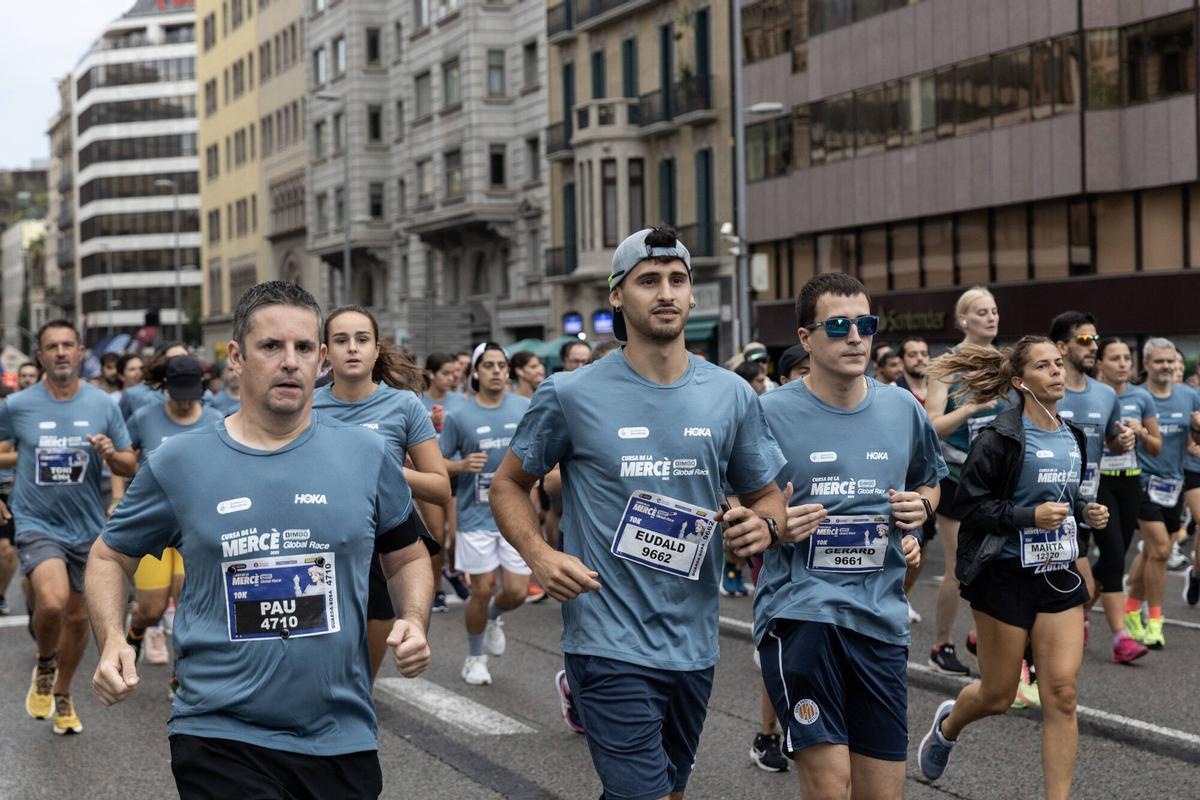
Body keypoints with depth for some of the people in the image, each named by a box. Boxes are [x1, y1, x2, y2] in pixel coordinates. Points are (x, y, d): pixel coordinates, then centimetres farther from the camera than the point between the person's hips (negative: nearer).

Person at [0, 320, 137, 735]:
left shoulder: (103, 404, -2)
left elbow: (131, 466, 2)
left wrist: (111, 454, -18)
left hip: (87, 528, 3)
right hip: (37, 525, -3)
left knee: (77, 617, 13)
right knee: (52, 602, -26)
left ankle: (61, 696, 36)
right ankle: (44, 667, 5)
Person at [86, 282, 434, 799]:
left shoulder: (369, 456, 1)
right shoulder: (178, 463, -2)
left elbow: (407, 557, 14)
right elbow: (109, 557, 10)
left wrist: (414, 621, -5)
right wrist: (112, 641, -7)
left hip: (343, 737, 2)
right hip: (220, 735, -2)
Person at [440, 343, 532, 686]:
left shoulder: (525, 409, 1)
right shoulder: (460, 416, -5)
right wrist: (462, 465, -18)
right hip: (477, 516, -2)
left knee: (517, 592, 0)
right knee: (482, 592, 3)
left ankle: (494, 617, 37)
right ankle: (475, 658, 27)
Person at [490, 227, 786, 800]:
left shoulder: (732, 396, 4)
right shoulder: (571, 395, -5)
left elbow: (767, 496, 13)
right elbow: (508, 484, 5)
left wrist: (763, 525, -10)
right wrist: (538, 554, -13)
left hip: (694, 644, 5)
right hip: (610, 642, -4)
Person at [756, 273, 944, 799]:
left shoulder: (903, 409, 8)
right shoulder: (769, 414, -6)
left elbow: (930, 481, 26)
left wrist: (920, 507, 4)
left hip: (882, 613, 5)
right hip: (799, 609, -4)